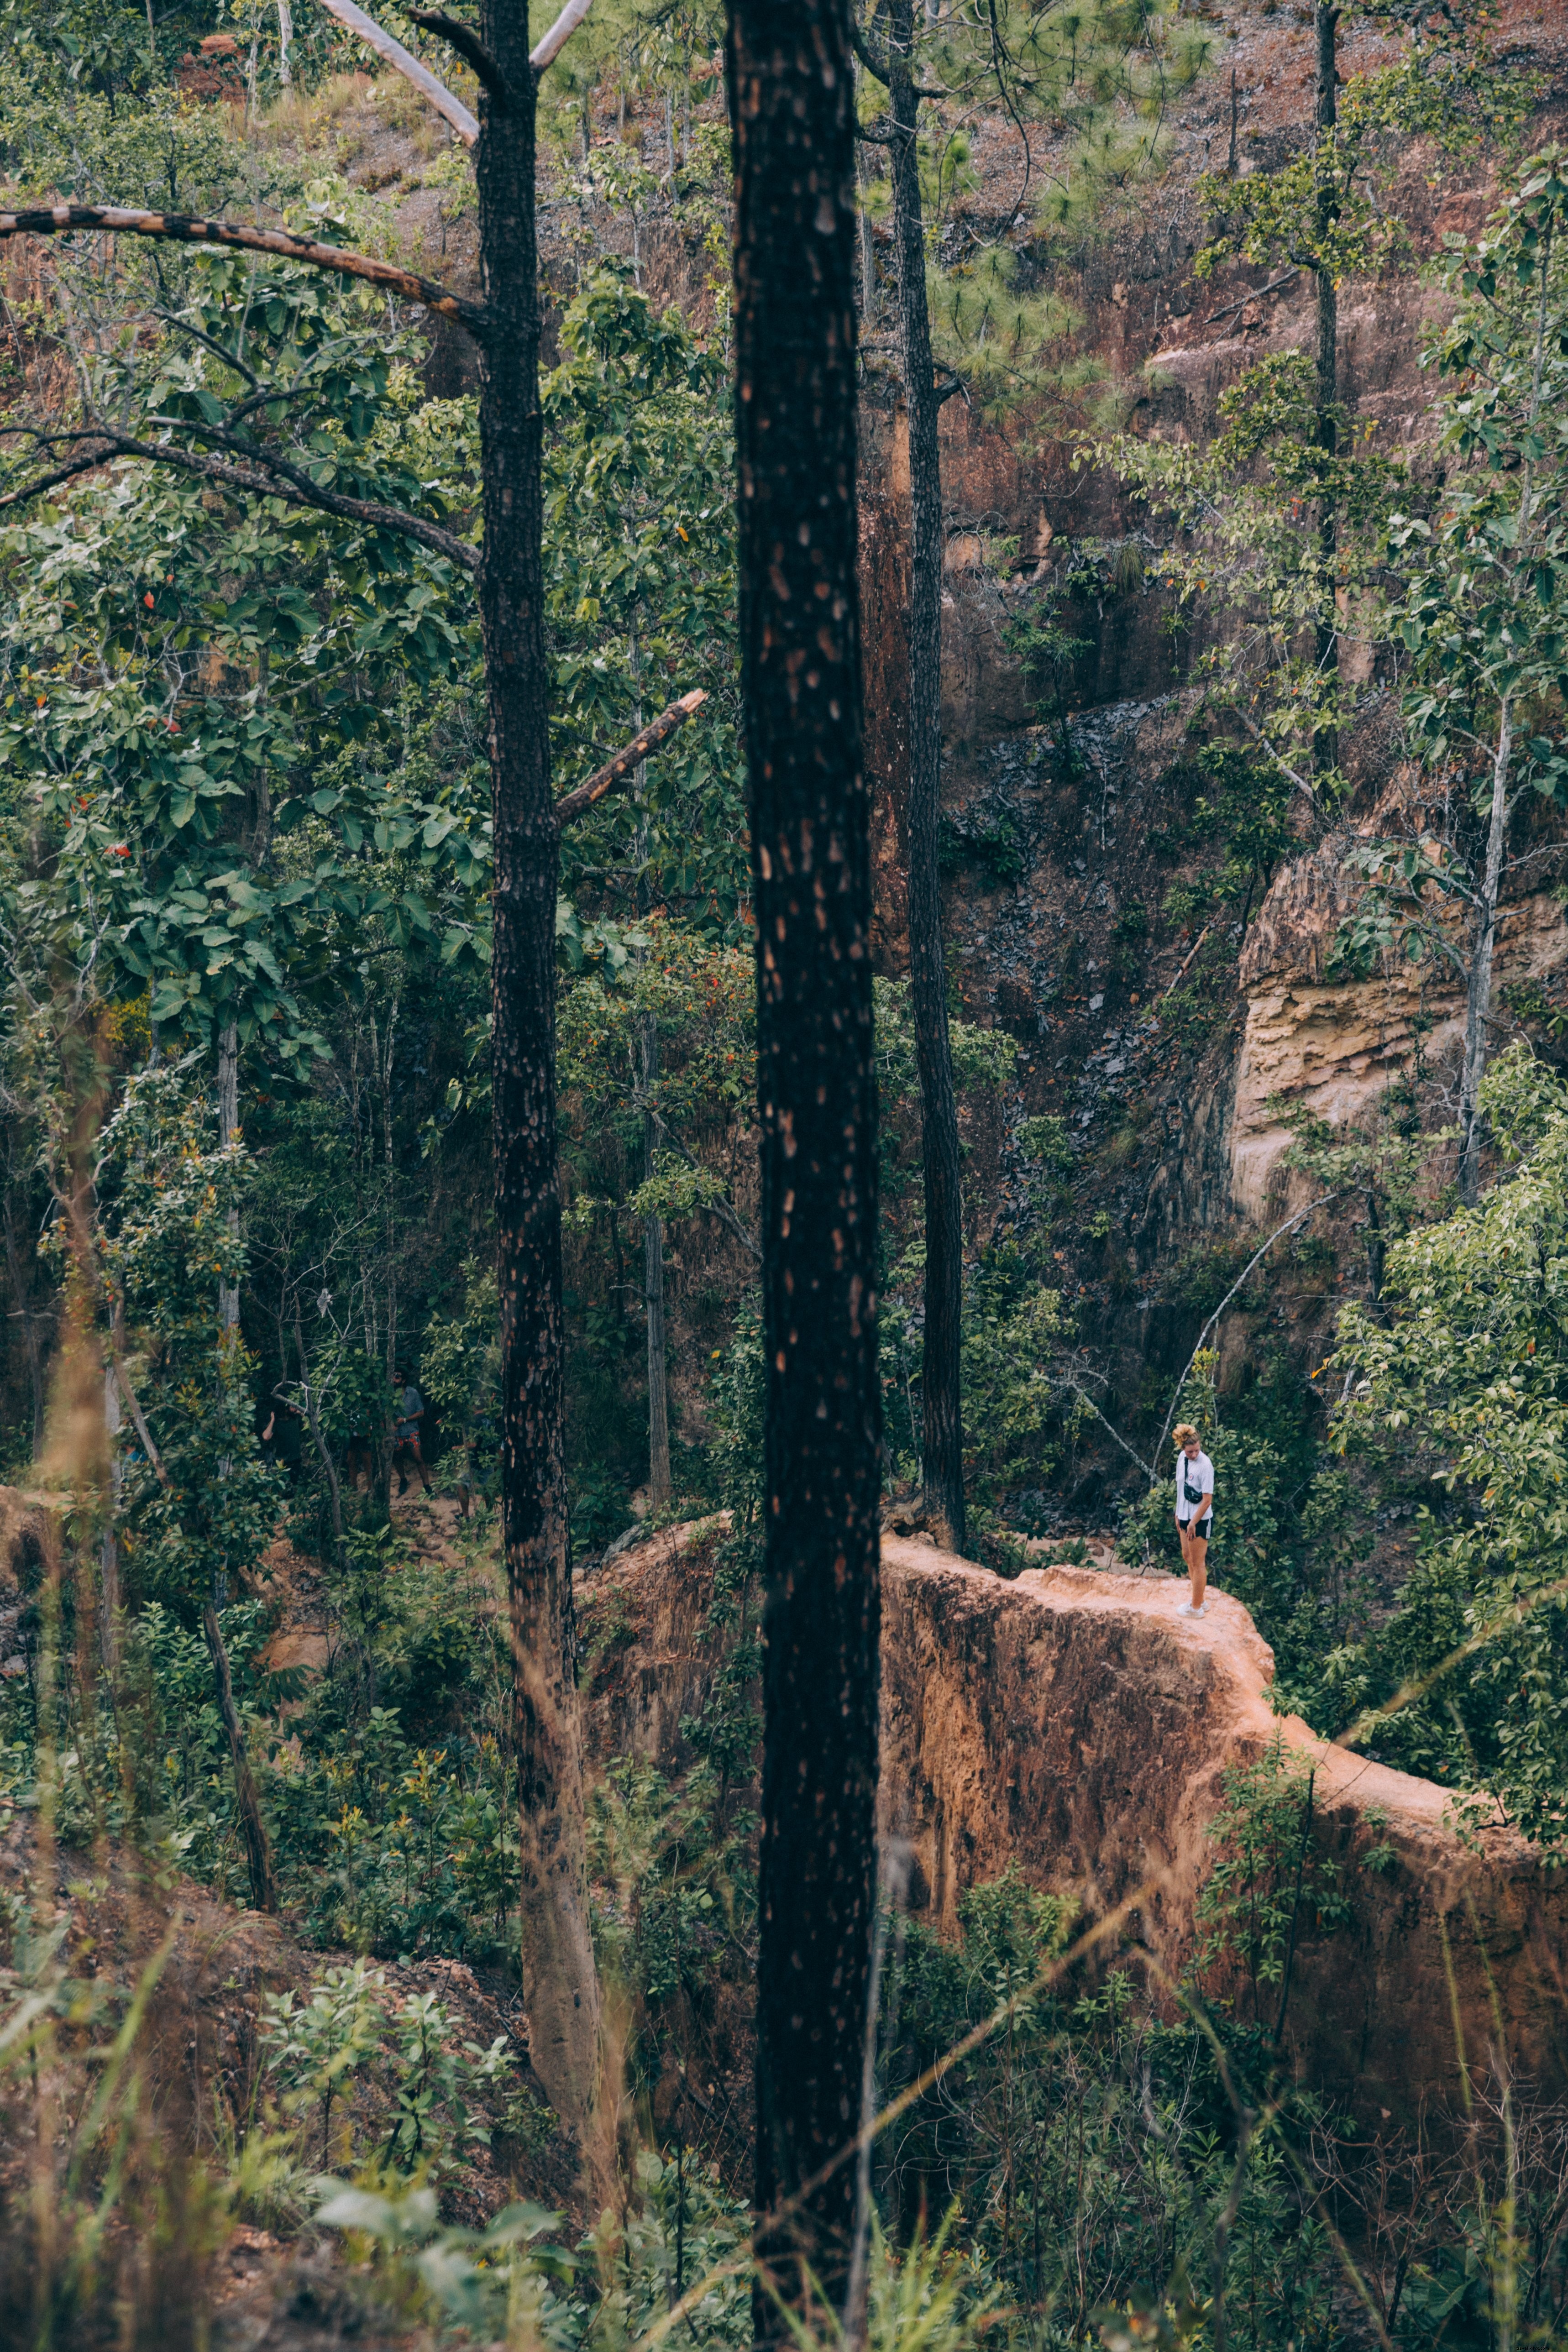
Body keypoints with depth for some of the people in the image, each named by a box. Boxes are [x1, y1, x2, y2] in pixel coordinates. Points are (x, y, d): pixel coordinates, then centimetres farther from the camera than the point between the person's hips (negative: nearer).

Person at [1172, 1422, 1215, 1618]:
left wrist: (1193, 1524, -19)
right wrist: (1178, 1515, 13)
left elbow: (1207, 1500, -21)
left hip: (1200, 1520, -8)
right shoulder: (1182, 1458, -1)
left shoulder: (1205, 1465, -24)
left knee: (1198, 1563, 5)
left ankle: (1197, 1608, 18)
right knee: (1187, 1557, 20)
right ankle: (1199, 1600, 35)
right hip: (1185, 1516, 8)